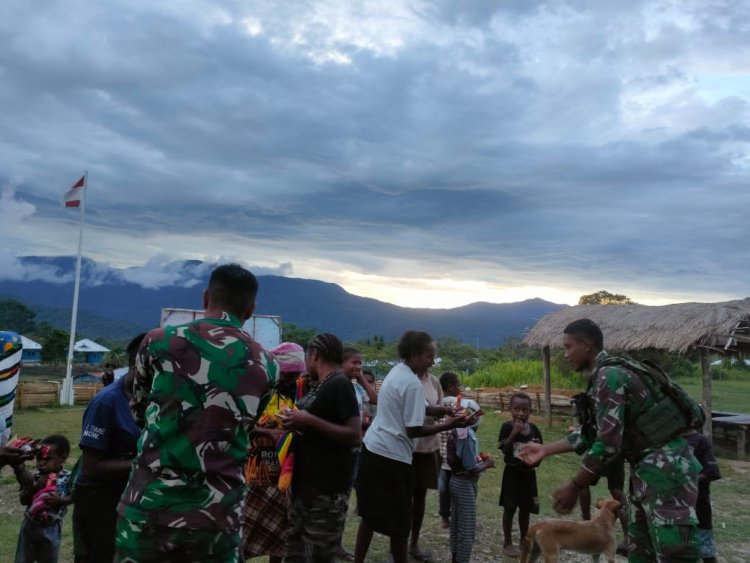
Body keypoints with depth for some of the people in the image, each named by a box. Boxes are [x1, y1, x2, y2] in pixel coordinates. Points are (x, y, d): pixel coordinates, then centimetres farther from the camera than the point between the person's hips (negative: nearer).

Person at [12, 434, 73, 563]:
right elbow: (23, 500, -12)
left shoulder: (67, 478, -16)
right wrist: (35, 487, -27)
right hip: (30, 525, 2)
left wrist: (61, 500, -26)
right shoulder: (35, 478, -11)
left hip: (51, 528, -2)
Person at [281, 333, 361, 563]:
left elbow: (355, 436, -22)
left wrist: (310, 421, -25)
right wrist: (295, 423, 11)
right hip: (305, 484, 9)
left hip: (327, 489, -9)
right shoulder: (319, 386, 14)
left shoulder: (340, 385, -14)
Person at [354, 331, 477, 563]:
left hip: (373, 449, 9)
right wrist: (449, 425, -13)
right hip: (391, 456, -9)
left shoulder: (396, 372, 11)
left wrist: (435, 410, 6)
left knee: (370, 515, 18)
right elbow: (413, 430, -18)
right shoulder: (413, 384, -18)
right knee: (399, 522, 5)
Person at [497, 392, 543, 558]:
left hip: (528, 473, 4)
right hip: (512, 473, -4)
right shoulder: (507, 427, -14)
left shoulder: (533, 428, -1)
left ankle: (524, 540, 33)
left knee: (526, 508, 16)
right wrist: (514, 432, -29)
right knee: (509, 508, 6)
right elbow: (504, 450, -20)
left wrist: (538, 447, -16)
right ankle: (507, 543, 20)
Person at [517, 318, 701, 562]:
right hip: (647, 468, 11)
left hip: (666, 468, -11)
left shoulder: (608, 376, -18)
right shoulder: (608, 374, 13)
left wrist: (573, 487, -15)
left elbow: (608, 443, -23)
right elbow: (593, 433, 18)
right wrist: (545, 449, 17)